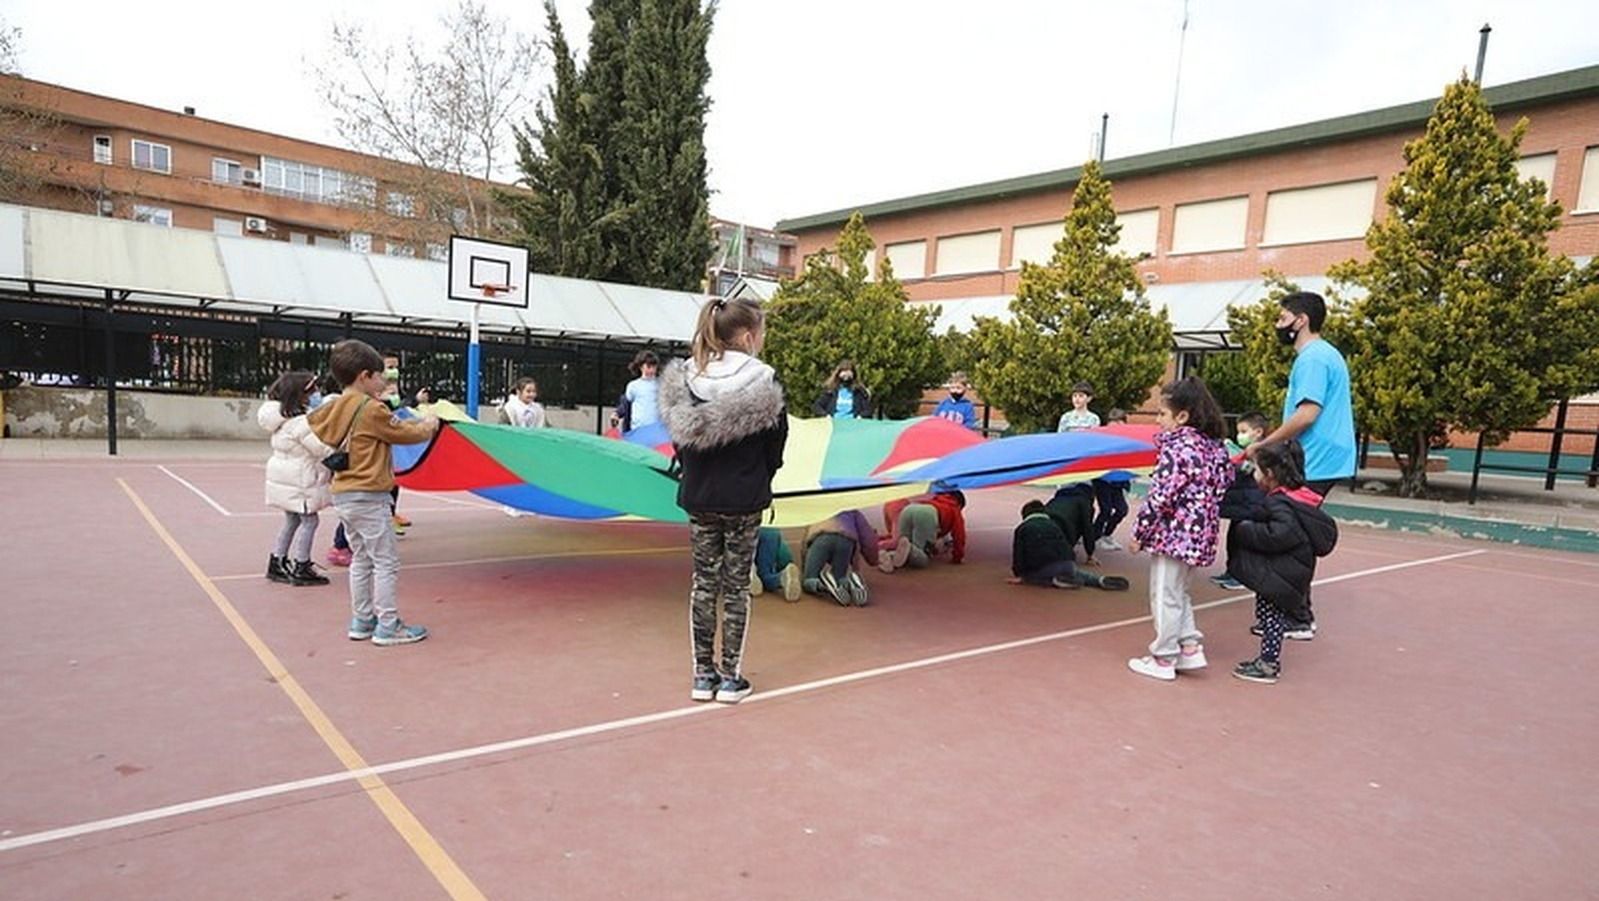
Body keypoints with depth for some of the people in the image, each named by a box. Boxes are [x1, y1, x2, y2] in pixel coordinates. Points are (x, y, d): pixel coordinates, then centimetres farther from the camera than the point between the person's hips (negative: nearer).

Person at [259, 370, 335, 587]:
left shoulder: (283, 418, 9)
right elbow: (324, 449, -20)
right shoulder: (301, 423, -22)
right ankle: (301, 569, 3)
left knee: (292, 520, 18)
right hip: (299, 480, -10)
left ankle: (276, 563, 24)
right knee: (308, 520, -1)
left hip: (284, 477, 10)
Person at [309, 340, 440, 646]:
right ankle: (387, 626, 3)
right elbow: (405, 434, -7)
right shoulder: (373, 409, -15)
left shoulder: (334, 408, 8)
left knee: (361, 559, 16)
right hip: (369, 498, -8)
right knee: (386, 562, -1)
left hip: (343, 495, 8)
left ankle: (361, 621, 23)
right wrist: (429, 425, 13)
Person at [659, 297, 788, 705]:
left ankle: (703, 674, 19)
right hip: (743, 499, -3)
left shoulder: (685, 376, 0)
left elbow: (679, 435, 4)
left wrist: (693, 473, 13)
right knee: (736, 586, 7)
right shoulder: (764, 381, -12)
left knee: (704, 583, 12)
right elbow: (776, 444, -3)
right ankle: (731, 678, 15)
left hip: (698, 496, 4)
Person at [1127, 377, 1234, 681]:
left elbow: (1159, 497, -21)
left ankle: (1163, 659, 12)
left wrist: (1139, 533, -12)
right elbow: (1223, 485, 15)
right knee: (1178, 593, 23)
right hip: (1197, 535, 9)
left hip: (1172, 533, -9)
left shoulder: (1177, 449, -20)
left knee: (1165, 597, 3)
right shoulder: (1213, 448, 7)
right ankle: (1190, 648, 25)